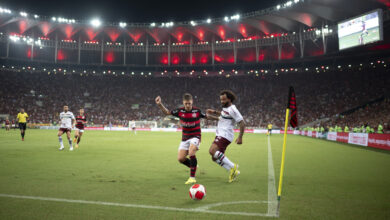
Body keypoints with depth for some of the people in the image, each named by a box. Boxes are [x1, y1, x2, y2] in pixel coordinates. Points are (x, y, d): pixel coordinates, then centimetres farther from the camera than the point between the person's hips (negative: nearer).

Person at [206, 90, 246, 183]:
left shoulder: (232, 109, -14)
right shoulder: (226, 107, 15)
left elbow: (242, 123, -17)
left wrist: (240, 137, -20)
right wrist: (214, 112, 20)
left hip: (225, 135, -10)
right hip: (220, 135, 10)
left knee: (212, 151, -28)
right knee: (215, 158, 8)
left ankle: (232, 166, -19)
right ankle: (233, 171, 11)